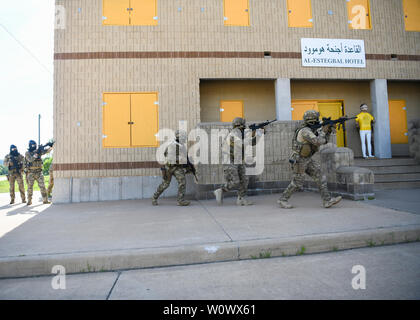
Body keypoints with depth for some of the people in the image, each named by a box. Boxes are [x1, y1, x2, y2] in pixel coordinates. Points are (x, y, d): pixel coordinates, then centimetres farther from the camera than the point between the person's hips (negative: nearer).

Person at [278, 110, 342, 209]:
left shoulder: (312, 130, 8)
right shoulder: (305, 131, -23)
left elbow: (324, 141, 13)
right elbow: (318, 142, -28)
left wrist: (328, 131, -1)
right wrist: (323, 131, -13)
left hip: (307, 159, 9)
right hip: (299, 160, -9)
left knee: (319, 176, 2)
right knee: (297, 183, 0)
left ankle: (327, 200, 4)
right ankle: (283, 200, 15)